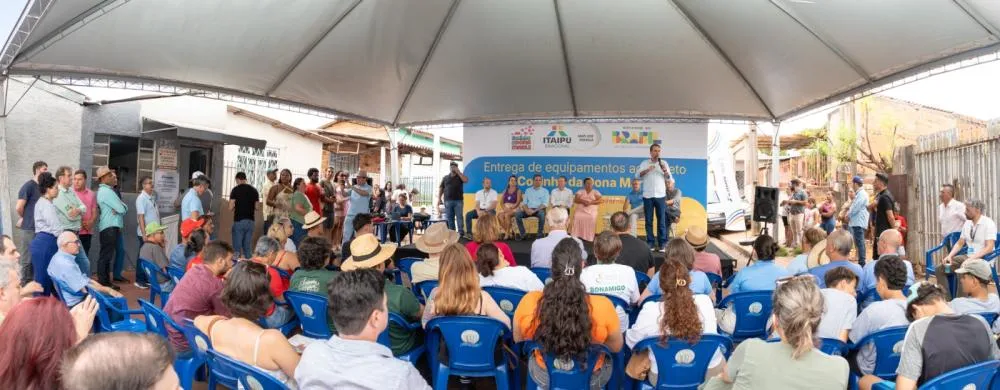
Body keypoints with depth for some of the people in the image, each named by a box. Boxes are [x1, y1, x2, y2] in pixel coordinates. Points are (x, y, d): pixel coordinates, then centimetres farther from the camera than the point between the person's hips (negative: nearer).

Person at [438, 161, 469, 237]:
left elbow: (466, 180, -12)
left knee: (459, 217, -6)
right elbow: (441, 188, 13)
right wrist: (439, 198, 3)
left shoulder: (460, 176, 10)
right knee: (449, 218, 4)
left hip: (458, 200, -2)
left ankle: (461, 233, -6)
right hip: (448, 201, 2)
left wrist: (458, 172, -8)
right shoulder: (445, 177, 14)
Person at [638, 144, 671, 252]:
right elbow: (638, 175, -3)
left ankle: (662, 243, 2)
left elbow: (669, 178, 5)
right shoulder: (644, 163, 7)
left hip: (660, 195, 0)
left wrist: (665, 171, -14)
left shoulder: (664, 163, 9)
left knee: (661, 220, -1)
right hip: (647, 196, 0)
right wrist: (647, 170, -17)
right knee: (649, 220, 3)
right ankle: (650, 243, 9)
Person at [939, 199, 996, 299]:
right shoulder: (967, 223, 10)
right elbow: (960, 243, 13)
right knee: (939, 269, -7)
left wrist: (972, 258, -31)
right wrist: (949, 256, -4)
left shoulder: (988, 223, -11)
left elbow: (989, 248, -20)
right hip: (967, 256, 8)